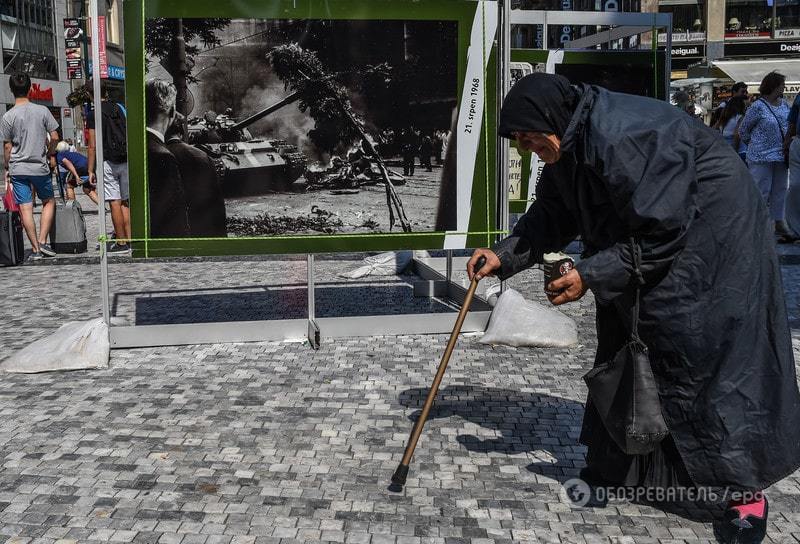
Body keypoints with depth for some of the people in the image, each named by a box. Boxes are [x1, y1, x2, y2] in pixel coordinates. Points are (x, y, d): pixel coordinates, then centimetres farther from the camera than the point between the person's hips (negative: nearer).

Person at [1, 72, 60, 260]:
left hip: (18, 169, -1)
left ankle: (35, 249, 3)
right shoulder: (42, 111, -4)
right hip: (40, 167, 1)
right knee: (49, 202, 18)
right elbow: (54, 137, -3)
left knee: (25, 209, 2)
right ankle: (43, 241, 7)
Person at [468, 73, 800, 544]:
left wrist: (590, 275, -25)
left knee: (703, 353, -12)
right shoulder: (570, 146, -2)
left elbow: (659, 235, -29)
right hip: (655, 223, 10)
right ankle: (617, 466, 24)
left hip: (712, 234, -10)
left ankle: (747, 488, -1)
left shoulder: (622, 137, -32)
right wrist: (505, 257, -6)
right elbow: (550, 218, 7)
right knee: (624, 342, 10)